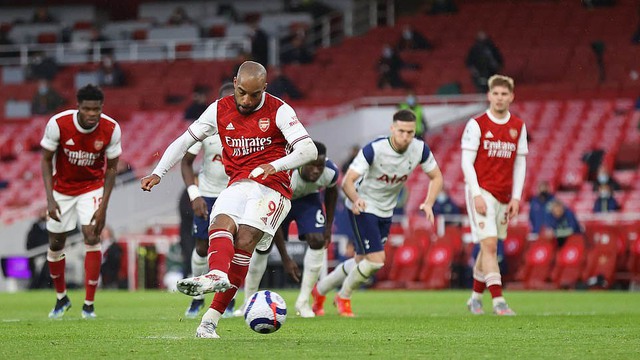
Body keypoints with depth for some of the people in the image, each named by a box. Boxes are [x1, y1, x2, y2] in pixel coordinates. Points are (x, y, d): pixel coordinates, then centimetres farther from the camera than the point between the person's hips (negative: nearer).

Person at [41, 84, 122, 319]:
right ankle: (61, 298, 29)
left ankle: (89, 304, -8)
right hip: (62, 188, 1)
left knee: (92, 238, -17)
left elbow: (111, 168, -8)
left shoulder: (111, 129, -21)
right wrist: (50, 198, -19)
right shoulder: (58, 124, -24)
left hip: (92, 187, -1)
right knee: (55, 244, 6)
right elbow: (46, 160, -11)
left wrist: (103, 206, -14)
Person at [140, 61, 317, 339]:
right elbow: (185, 141, 15)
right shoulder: (220, 110, 9)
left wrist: (275, 166, -29)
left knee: (245, 240, -24)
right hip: (238, 185, 4)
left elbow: (309, 150, -12)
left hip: (272, 185, -4)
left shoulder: (279, 111, -3)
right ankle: (217, 275, -58)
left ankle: (211, 318, -32)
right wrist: (158, 173, 3)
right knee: (221, 225, -28)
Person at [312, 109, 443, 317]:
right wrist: (356, 199, -51)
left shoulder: (420, 149, -14)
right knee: (376, 260, -17)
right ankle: (344, 298, 10)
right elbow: (347, 181, -29)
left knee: (362, 262, 15)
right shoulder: (374, 149, -28)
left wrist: (428, 203, -18)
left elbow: (436, 177, 0)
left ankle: (320, 290, 36)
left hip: (385, 212, 6)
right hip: (363, 208, -6)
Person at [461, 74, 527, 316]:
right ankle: (498, 301, -19)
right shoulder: (477, 124, -4)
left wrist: (516, 198, 4)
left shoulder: (518, 127, 9)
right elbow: (466, 162, -6)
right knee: (489, 244, -14)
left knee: (488, 247, 11)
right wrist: (476, 194, -14)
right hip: (482, 192, -5)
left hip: (504, 195, 5)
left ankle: (476, 297, 24)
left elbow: (520, 163, 11)